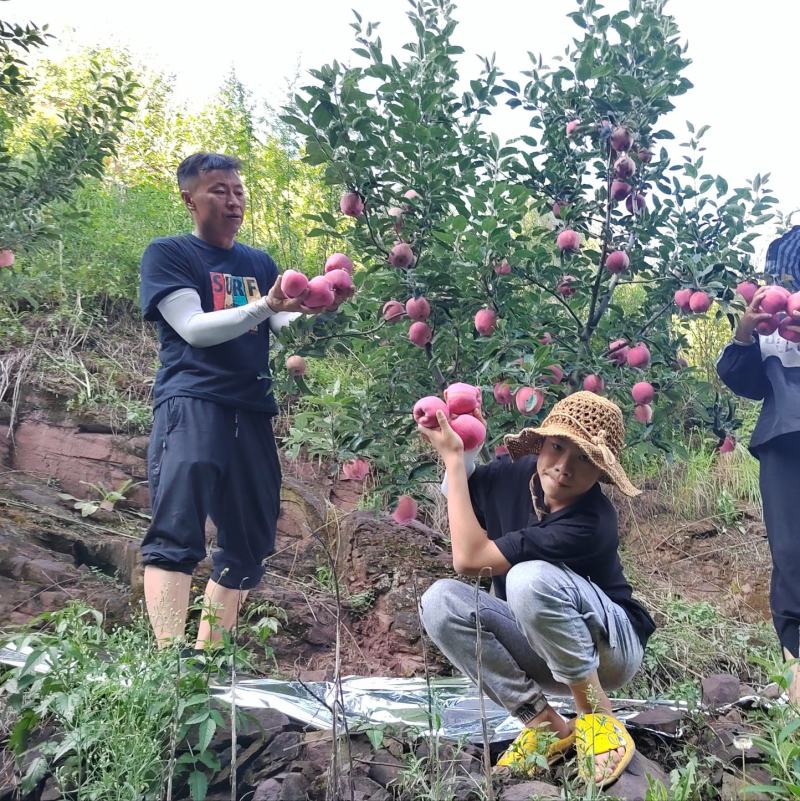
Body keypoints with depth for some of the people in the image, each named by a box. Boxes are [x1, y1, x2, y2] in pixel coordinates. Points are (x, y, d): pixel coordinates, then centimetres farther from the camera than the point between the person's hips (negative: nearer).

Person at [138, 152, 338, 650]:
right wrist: (266, 305, -22)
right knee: (176, 534, -20)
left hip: (253, 411, 6)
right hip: (191, 403, -6)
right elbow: (195, 328, -10)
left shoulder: (261, 263, 20)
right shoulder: (168, 254, 5)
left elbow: (287, 328, 9)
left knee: (251, 543, 7)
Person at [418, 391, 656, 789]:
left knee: (530, 578, -37)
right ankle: (546, 725, -8)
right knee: (439, 600, -21)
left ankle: (597, 716, -15)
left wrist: (454, 457, -27)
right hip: (541, 650, 6)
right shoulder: (515, 473, -13)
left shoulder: (590, 524, -32)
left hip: (612, 646, -6)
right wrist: (454, 451, -11)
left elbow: (469, 559, -32)